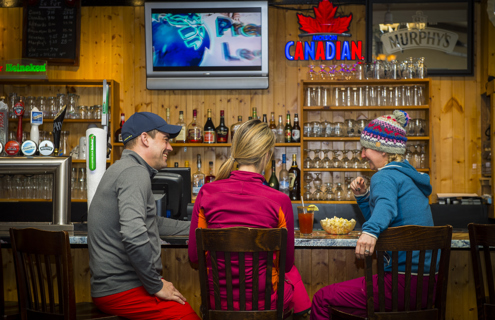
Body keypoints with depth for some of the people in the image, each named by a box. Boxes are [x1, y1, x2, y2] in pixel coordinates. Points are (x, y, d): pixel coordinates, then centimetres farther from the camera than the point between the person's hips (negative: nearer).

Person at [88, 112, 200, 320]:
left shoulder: (123, 170, 20)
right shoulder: (135, 172, -13)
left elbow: (153, 223, 34)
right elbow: (134, 235, -27)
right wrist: (157, 286, -16)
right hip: (123, 291, -10)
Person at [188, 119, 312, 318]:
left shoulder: (206, 193, -10)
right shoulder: (279, 201, -17)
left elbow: (194, 256, -2)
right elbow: (286, 262, -4)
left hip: (218, 300, 3)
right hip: (264, 301, -3)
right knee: (291, 271, 33)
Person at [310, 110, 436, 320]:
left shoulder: (386, 175, -10)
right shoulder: (409, 176, 19)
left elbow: (386, 205, -34)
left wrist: (370, 231, -53)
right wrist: (362, 196, 15)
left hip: (404, 283, -10)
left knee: (322, 298, -4)